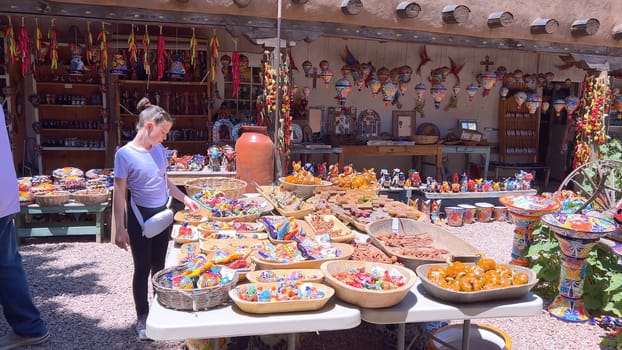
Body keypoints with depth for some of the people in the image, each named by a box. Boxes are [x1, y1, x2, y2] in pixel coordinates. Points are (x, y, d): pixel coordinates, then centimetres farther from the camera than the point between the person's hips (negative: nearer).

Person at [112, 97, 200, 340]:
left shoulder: (159, 149, 3)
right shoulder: (125, 154, -14)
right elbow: (119, 194, -13)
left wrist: (184, 198, 15)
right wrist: (120, 229, -15)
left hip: (163, 214, 5)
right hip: (141, 217, -5)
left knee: (159, 266, 16)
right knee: (143, 268, 6)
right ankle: (142, 318, 23)